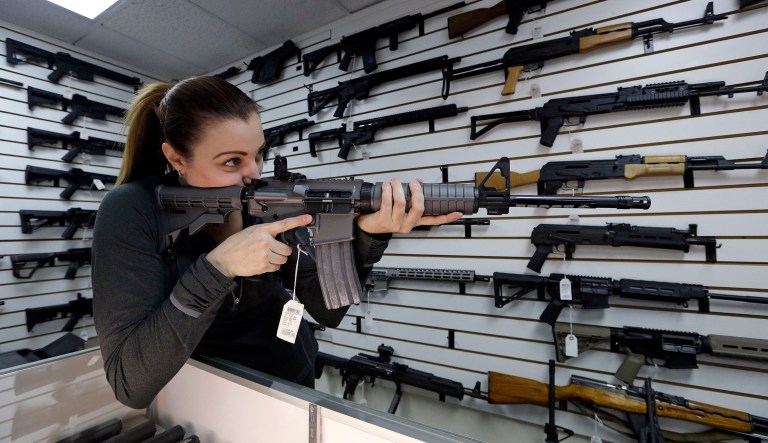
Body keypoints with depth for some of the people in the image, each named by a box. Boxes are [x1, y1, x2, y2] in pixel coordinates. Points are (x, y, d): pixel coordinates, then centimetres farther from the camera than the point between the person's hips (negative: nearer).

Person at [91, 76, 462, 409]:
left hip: (291, 384, 3)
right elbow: (130, 383, -23)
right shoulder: (131, 212, -18)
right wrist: (216, 267, -34)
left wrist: (367, 234, -31)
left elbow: (327, 310, -15)